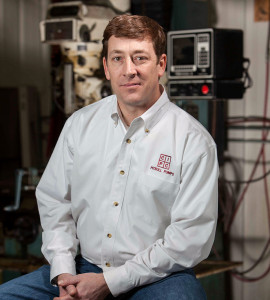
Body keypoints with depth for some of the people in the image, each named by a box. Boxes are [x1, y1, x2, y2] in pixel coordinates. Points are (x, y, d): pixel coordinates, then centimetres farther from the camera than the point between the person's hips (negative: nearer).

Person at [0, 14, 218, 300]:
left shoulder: (194, 141, -9)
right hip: (83, 267, 4)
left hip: (158, 275, -4)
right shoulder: (79, 124, 6)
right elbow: (53, 200, 11)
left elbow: (191, 238, -12)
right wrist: (63, 273, -5)